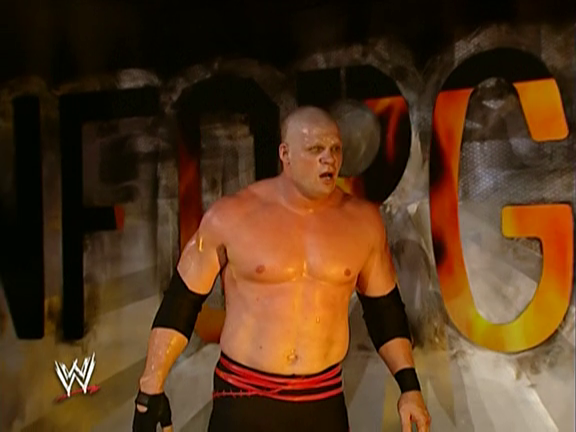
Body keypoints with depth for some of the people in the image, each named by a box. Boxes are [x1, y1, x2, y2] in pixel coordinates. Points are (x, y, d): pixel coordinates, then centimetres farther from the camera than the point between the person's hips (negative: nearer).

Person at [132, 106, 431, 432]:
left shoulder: (363, 221, -2)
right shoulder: (231, 217, -9)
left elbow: (384, 308, 9)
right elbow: (181, 303, -3)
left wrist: (410, 387, 5)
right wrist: (151, 391, -4)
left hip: (324, 402, 3)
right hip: (244, 398, -2)